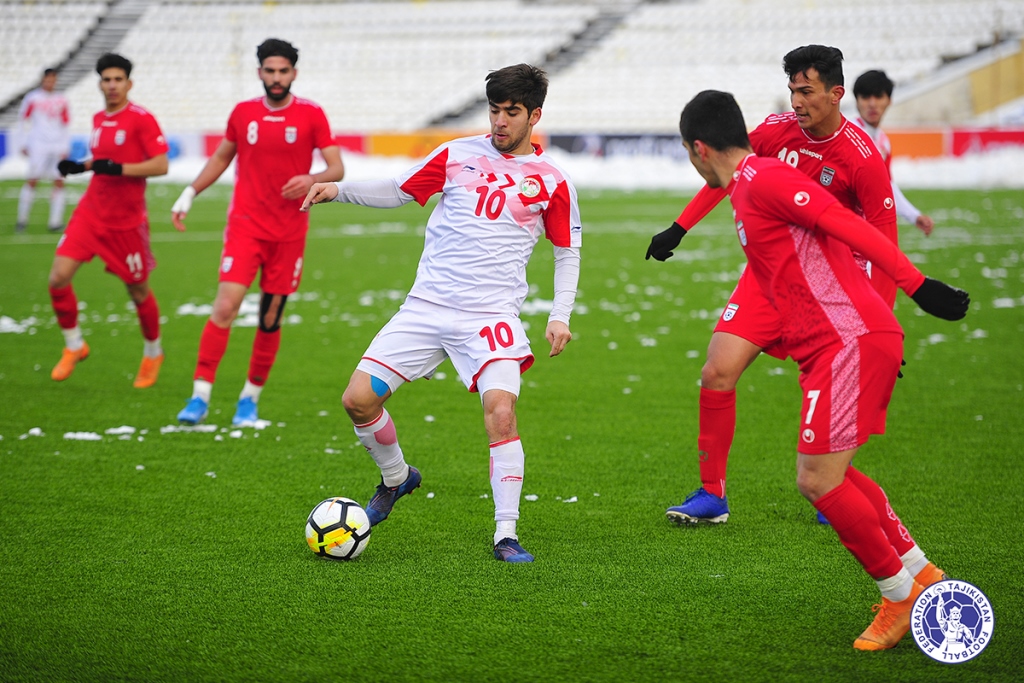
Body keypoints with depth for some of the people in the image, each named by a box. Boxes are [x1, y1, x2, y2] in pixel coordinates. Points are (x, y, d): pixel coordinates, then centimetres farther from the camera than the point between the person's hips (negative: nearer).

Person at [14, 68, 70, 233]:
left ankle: (55, 222, 1)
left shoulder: (61, 100, 11)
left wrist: (65, 147, 10)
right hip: (39, 145, -4)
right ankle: (22, 219, 2)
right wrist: (22, 143, 3)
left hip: (58, 147, 4)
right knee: (32, 181, -7)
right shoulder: (33, 98, 1)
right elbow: (22, 120, 6)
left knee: (59, 182, -2)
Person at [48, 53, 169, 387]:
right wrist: (78, 166, 7)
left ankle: (152, 353, 32)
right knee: (58, 278, -10)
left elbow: (160, 165, -17)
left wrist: (117, 169, -25)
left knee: (138, 291, 8)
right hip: (90, 213, 5)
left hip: (126, 221, -5)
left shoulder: (142, 119, -11)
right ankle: (74, 346, 10)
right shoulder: (98, 120, 10)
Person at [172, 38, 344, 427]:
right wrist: (189, 195, 16)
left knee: (271, 319, 4)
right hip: (245, 224, 0)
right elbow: (221, 157, 22)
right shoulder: (243, 113, 6)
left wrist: (311, 180, -22)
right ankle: (200, 396, -13)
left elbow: (337, 169, -2)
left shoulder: (311, 115, 0)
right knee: (225, 306, -15)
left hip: (289, 232, 0)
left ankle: (250, 398, 21)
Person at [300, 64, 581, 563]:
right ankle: (395, 477, 26)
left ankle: (506, 535, -15)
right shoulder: (457, 156, 7)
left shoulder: (550, 180, 3)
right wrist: (337, 190, 2)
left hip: (492, 314, -3)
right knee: (358, 399, -4)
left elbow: (568, 251, 12)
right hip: (425, 307, 3)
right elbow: (399, 191, 16)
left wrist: (560, 316, 1)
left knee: (501, 410, -24)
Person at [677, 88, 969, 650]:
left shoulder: (764, 179, -10)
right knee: (823, 475, 16)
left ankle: (901, 595, 1)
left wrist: (917, 285, -25)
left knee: (818, 480, -11)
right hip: (839, 345, 10)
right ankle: (922, 576, 21)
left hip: (850, 341, -10)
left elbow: (847, 226, -19)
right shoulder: (749, 190, 21)